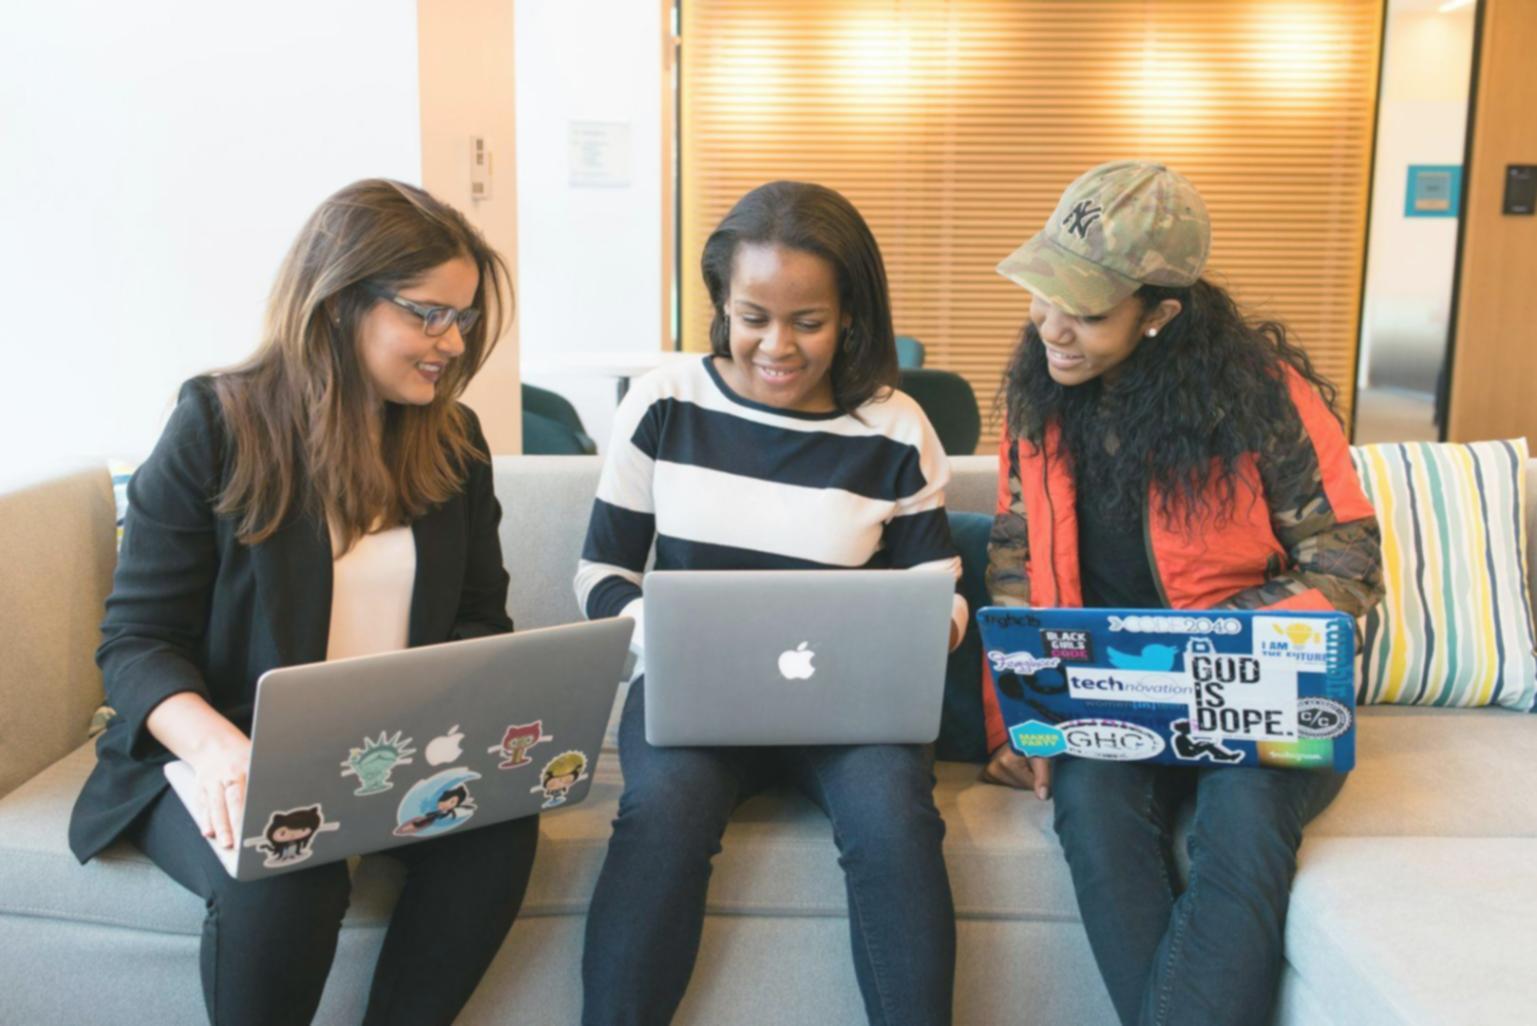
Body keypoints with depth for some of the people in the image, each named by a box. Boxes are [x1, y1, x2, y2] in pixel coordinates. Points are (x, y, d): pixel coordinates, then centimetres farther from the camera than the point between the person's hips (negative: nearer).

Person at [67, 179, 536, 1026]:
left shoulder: (453, 440, 6)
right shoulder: (216, 427, -7)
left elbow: (479, 617, 9)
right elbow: (136, 643, -9)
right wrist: (218, 748, -30)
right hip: (235, 755, -3)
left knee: (501, 825, -26)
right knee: (284, 875, -33)